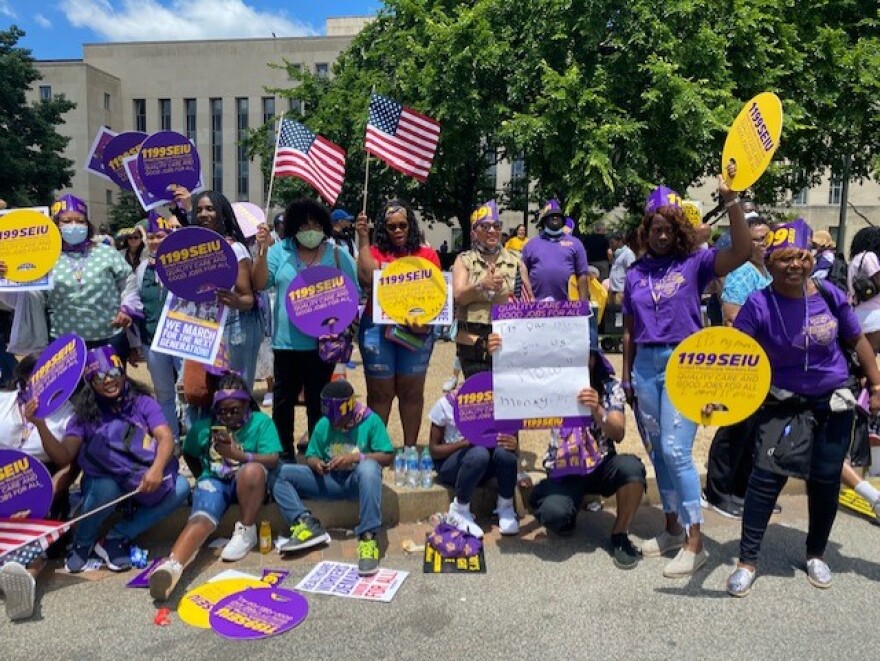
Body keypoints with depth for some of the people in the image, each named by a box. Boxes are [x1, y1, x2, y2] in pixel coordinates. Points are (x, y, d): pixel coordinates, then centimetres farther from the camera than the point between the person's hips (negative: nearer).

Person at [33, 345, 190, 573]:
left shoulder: (143, 402, -1)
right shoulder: (84, 414, 1)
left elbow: (166, 438, -13)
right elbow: (63, 457, -11)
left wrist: (156, 469, -34)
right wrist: (41, 425, -27)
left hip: (145, 485, 1)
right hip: (104, 484, -1)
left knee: (181, 486, -27)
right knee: (106, 488, -36)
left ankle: (117, 538, -13)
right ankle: (82, 542, -3)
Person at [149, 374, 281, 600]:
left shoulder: (261, 422, -7)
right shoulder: (203, 426, 2)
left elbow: (273, 460, -16)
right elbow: (190, 455, 21)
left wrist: (237, 454, -28)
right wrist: (203, 478, 10)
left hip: (247, 484, -1)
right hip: (214, 480, 1)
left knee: (252, 471, -37)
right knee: (202, 518, -31)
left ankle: (246, 531, -16)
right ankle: (172, 565, -57)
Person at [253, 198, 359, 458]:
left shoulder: (338, 255, 2)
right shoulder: (280, 251, 4)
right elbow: (260, 284, -3)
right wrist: (262, 251, -15)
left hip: (323, 342, -1)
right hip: (287, 340, 1)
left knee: (318, 401, 10)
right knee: (283, 400, 9)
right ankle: (283, 452, 24)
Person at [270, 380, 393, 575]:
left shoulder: (371, 421, -8)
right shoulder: (323, 425, 2)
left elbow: (387, 457, -11)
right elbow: (310, 456, 9)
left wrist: (356, 457, -24)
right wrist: (316, 463, -15)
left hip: (358, 481, -4)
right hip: (329, 481, 4)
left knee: (368, 468, -41)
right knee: (278, 472, -11)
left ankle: (367, 537, -38)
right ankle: (306, 523, -25)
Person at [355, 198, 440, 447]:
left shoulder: (427, 254, 5)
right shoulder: (375, 252, 2)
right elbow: (367, 279, -17)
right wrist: (363, 239, -14)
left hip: (416, 329, 1)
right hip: (377, 328, -1)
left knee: (412, 391, 10)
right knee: (380, 392, 7)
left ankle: (410, 447, 21)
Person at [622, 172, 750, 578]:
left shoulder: (694, 263, 0)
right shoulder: (635, 274, 10)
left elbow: (742, 252, -18)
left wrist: (730, 200, -25)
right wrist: (626, 377, 13)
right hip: (646, 365, 5)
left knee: (676, 450, -11)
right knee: (657, 452, 11)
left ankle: (695, 542, 0)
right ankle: (672, 528, 26)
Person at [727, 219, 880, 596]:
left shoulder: (830, 295, -9)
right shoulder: (759, 305, -18)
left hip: (833, 404, 3)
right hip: (782, 405, -3)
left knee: (825, 481, 12)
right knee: (767, 475, -10)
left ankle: (816, 555, 35)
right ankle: (748, 561, 4)